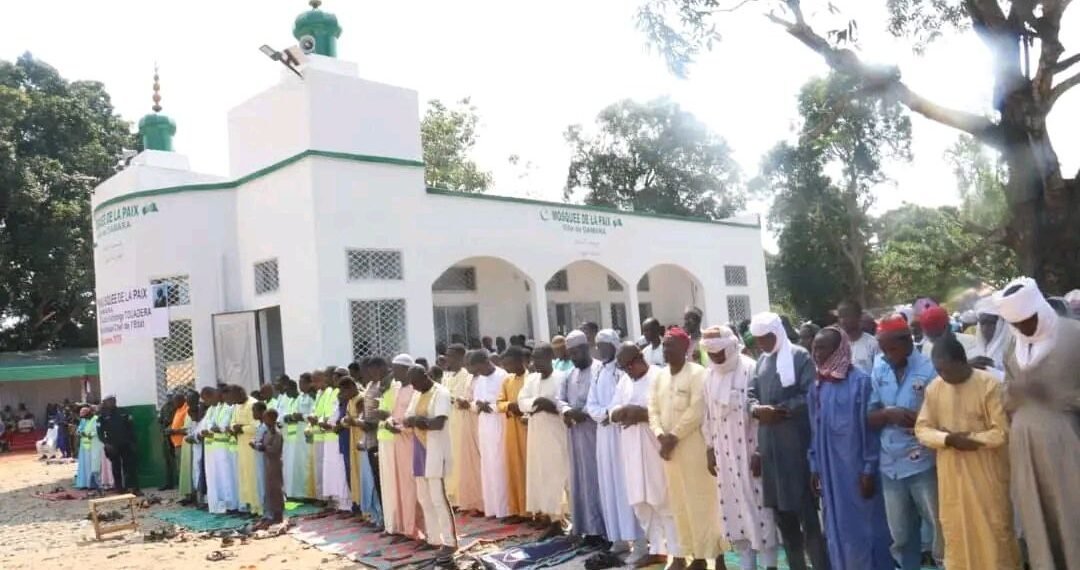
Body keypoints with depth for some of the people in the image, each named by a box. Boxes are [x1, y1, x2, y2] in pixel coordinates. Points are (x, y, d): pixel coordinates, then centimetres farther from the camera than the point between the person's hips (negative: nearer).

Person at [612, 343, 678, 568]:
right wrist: (622, 411, -11)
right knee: (641, 502, 12)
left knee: (664, 502, -3)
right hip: (633, 451, 7)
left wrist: (642, 414, -22)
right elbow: (613, 412, 11)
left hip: (657, 449, -7)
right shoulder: (624, 381, 13)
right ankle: (657, 549, 25)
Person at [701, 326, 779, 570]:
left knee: (758, 506, 0)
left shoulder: (751, 370, -13)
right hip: (724, 452, 6)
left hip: (750, 449, -6)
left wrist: (760, 451, -14)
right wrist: (710, 449, 11)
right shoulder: (710, 376, 6)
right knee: (733, 508, 10)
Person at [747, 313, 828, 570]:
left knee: (806, 511, -3)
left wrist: (780, 409, -16)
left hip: (796, 444, -7)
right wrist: (757, 409, -8)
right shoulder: (762, 361, 15)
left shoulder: (800, 356, -5)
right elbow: (751, 394, 13)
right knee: (781, 512, 13)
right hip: (769, 445, 7)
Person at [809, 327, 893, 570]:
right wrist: (814, 466, 8)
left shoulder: (860, 381, -11)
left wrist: (869, 469, -12)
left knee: (865, 527, 6)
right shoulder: (818, 385, 6)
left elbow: (870, 427, -11)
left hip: (856, 468, -5)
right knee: (838, 529, 12)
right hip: (830, 470, 5)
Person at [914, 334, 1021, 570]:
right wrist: (948, 439, -16)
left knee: (994, 529, 6)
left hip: (986, 471, -4)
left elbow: (1002, 432, -13)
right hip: (950, 472, 4)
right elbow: (922, 428, 1)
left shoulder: (989, 384, -12)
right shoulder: (934, 388, 0)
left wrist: (970, 439, -15)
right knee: (955, 530, 12)